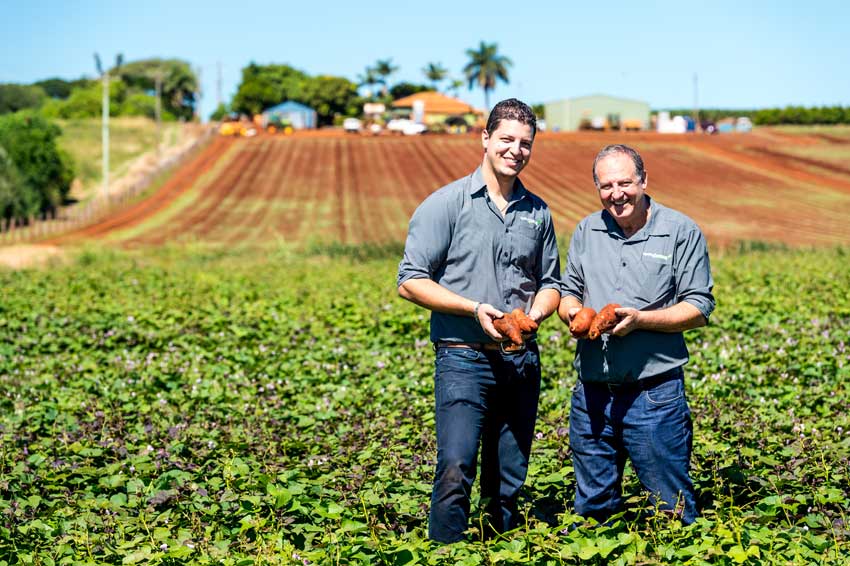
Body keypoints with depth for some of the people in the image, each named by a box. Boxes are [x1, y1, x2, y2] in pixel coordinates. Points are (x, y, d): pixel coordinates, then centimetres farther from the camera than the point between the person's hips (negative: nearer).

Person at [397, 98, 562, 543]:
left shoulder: (538, 212, 12)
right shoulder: (447, 203, -3)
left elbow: (551, 284, 20)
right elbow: (410, 281, -7)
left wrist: (534, 314, -3)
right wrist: (475, 308, -16)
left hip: (522, 360, 5)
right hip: (464, 358, -5)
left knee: (509, 480, 9)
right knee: (456, 470, -14)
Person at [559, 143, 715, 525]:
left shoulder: (681, 232, -4)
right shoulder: (587, 231, 10)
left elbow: (699, 310, -5)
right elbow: (568, 292, 18)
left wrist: (640, 319, -19)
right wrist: (573, 313, -5)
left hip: (655, 394, -4)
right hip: (591, 393, 5)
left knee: (673, 510, 2)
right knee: (592, 507, 15)